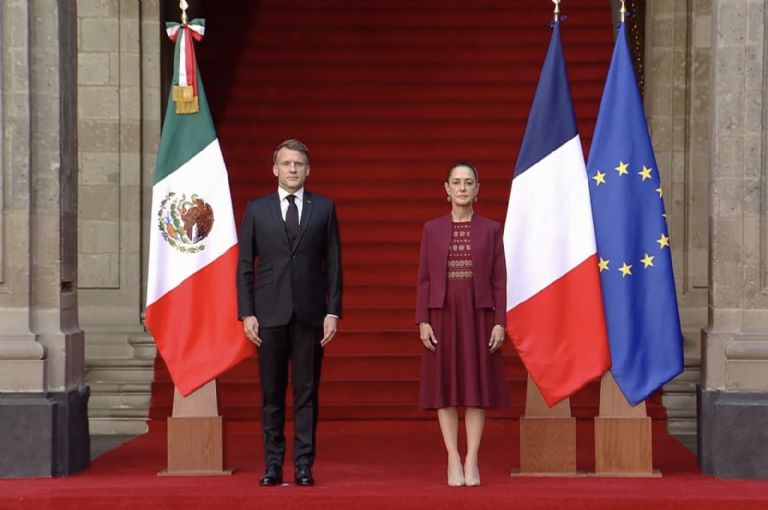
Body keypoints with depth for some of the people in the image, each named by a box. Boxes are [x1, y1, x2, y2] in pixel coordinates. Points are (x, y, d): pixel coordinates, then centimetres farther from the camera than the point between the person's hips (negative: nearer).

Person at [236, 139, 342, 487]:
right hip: (269, 314, 0)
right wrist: (246, 313, -2)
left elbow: (333, 264, 6)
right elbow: (244, 265, 6)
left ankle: (304, 466, 7)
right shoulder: (256, 209, 8)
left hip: (310, 314, 0)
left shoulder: (324, 208, 7)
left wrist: (333, 312, -2)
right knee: (272, 394, 4)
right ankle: (273, 465, 10)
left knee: (306, 392, 2)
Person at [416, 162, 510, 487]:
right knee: (445, 387, 1)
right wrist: (422, 321, -4)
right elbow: (423, 279, 4)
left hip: (478, 315, 0)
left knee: (477, 387, 0)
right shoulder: (432, 229, 6)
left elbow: (499, 280, 2)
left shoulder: (491, 229, 4)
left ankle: (472, 460, 5)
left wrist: (500, 322, -5)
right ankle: (453, 460, 7)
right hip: (442, 314, 1)